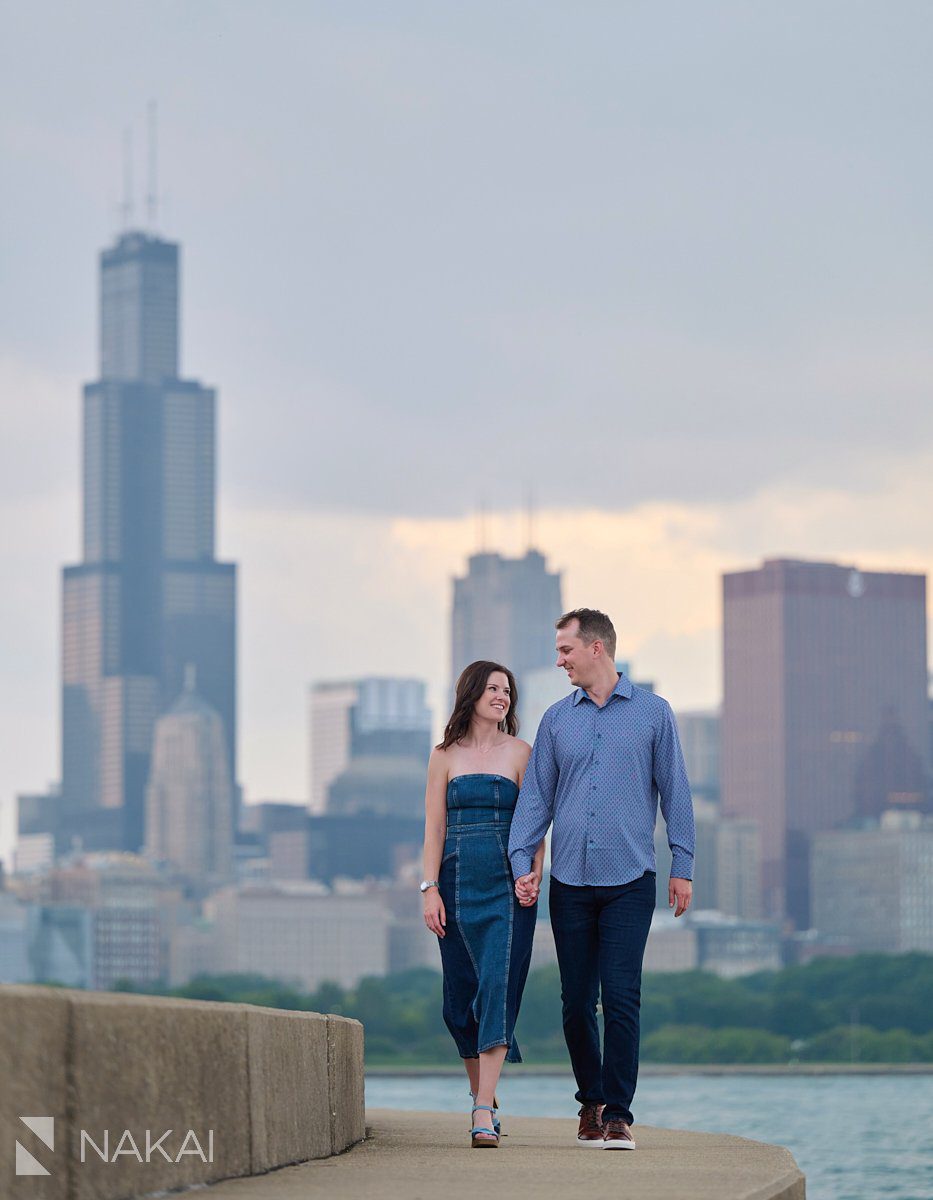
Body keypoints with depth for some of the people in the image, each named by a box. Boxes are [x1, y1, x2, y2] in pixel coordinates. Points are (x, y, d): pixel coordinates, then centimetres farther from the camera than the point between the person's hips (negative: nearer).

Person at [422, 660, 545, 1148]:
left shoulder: (519, 753, 5)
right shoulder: (445, 755, 9)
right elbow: (434, 827, 6)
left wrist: (534, 876, -13)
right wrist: (430, 888, -4)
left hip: (507, 885, -2)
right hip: (458, 883, 2)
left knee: (498, 987, -14)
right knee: (461, 996, 5)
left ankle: (483, 1112, -19)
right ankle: (481, 1094, 26)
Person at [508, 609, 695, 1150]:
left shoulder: (653, 712, 4)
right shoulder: (557, 719, 10)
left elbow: (675, 791, 5)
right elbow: (536, 796, 10)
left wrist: (683, 867, 1)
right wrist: (523, 861, -2)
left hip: (629, 880, -3)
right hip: (569, 881, 3)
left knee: (621, 996, -11)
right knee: (577, 1001, 5)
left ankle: (618, 1114, -8)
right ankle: (591, 1101, 22)